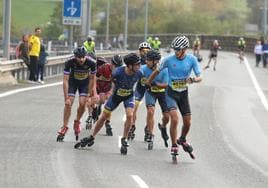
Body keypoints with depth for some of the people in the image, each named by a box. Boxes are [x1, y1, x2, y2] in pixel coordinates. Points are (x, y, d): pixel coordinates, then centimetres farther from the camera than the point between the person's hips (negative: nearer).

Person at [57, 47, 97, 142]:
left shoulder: (91, 62, -29)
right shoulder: (69, 62, -32)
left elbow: (93, 77, -9)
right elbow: (65, 80, -28)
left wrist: (92, 92, -2)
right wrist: (66, 98, -30)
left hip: (85, 82, 1)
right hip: (73, 82, -1)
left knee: (82, 103, -11)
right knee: (68, 104, -11)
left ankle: (77, 123, 15)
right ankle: (64, 127, -2)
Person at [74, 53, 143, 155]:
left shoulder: (139, 73, -25)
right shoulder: (118, 72, -34)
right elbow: (112, 79, -11)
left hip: (128, 96, 1)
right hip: (116, 94, -1)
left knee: (130, 115, -22)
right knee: (104, 116, 7)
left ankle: (124, 140, -4)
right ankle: (92, 137, 25)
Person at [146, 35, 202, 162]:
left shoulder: (192, 59, -10)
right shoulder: (169, 59, -13)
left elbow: (199, 77, -10)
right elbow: (157, 71, 2)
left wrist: (193, 80, -33)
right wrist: (148, 82, 13)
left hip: (184, 93, 3)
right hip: (171, 93, -3)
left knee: (187, 122, 5)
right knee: (175, 119, -20)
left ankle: (182, 140, 37)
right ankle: (174, 148, -8)